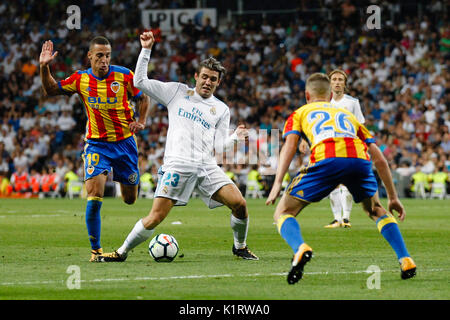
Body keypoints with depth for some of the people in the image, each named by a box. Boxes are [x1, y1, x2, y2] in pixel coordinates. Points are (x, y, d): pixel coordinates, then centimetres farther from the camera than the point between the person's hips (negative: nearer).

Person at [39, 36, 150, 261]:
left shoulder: (124, 75, -7)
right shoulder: (81, 79, -3)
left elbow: (142, 98, 6)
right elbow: (50, 90, 4)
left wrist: (141, 121, -10)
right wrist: (44, 67, -12)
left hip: (125, 141, 0)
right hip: (96, 143, 0)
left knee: (129, 199, 11)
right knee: (94, 195, -18)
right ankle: (95, 249, -10)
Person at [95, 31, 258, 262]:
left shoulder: (221, 110, 17)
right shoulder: (177, 92, 12)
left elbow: (218, 146, 10)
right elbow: (140, 82, 9)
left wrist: (236, 137, -7)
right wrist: (146, 50, 4)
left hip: (207, 166, 3)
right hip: (177, 165, -3)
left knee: (239, 204, -11)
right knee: (156, 218, -13)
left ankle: (240, 247, 15)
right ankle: (122, 252, 3)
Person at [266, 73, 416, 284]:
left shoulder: (299, 114, 31)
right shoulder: (348, 115, 39)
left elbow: (290, 145, 10)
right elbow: (379, 159, 32)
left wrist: (277, 184, 0)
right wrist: (393, 197, 37)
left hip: (326, 160, -3)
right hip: (359, 160, 3)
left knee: (283, 213, 10)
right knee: (376, 211, 31)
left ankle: (300, 248, -22)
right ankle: (405, 260, 14)